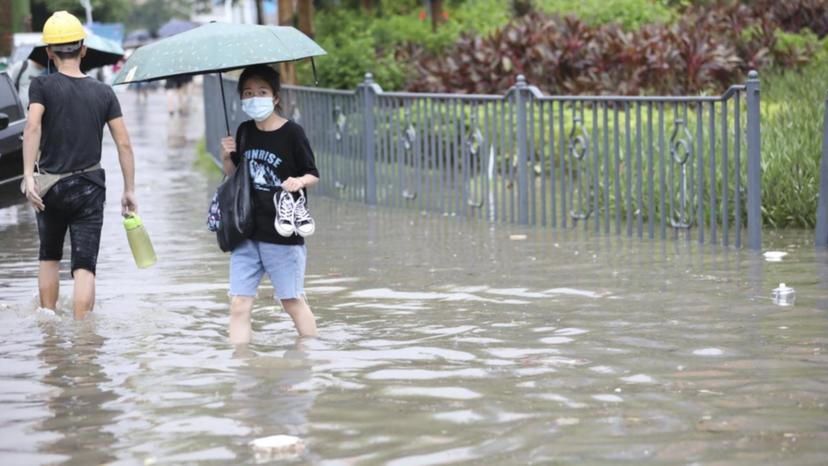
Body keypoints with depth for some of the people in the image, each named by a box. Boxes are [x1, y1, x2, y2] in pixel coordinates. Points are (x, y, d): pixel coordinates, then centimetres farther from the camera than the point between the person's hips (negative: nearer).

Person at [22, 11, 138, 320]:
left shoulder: (42, 86, -4)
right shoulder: (103, 92, 2)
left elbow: (32, 127, -21)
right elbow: (124, 144, -2)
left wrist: (28, 176, -26)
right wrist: (129, 190, 4)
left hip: (50, 186, 0)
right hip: (90, 187, 0)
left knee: (49, 257, 21)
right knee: (85, 265, -2)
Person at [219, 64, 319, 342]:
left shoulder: (291, 133, -7)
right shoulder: (244, 132, 7)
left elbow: (313, 175, -1)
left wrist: (299, 181, -23)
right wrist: (227, 158, -2)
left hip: (283, 234, -4)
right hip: (247, 233, 4)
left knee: (292, 301, 5)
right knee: (239, 304, -1)